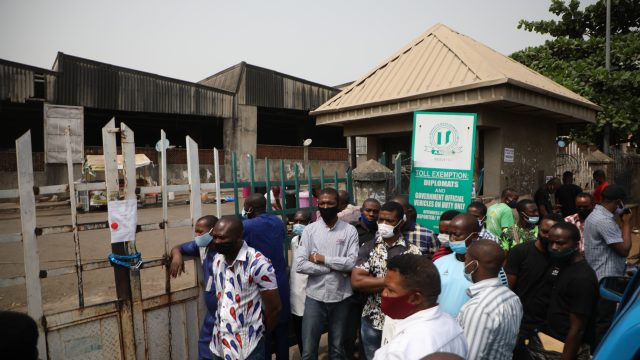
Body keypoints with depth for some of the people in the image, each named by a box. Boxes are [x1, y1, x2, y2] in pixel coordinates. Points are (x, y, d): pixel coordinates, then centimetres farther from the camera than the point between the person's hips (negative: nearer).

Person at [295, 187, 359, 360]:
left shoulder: (349, 230, -3)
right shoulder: (310, 230, -3)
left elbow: (352, 262, -14)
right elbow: (300, 265, -11)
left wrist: (323, 259, -14)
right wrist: (334, 267, -14)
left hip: (341, 297, 0)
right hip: (315, 296, 0)